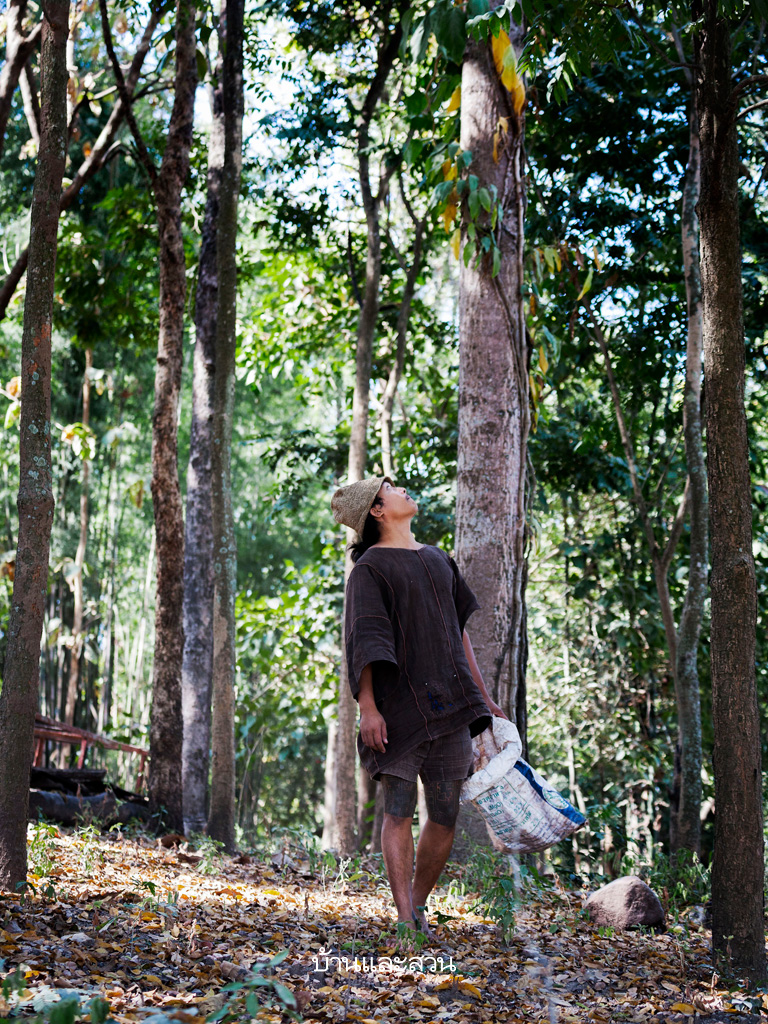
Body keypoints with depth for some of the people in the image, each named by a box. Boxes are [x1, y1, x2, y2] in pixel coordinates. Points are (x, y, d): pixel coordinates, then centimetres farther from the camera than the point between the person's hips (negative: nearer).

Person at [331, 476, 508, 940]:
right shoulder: (370, 567, 0)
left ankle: (419, 905, 17)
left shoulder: (438, 559, 20)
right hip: (400, 704, -6)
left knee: (446, 814, 4)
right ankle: (407, 920, -6)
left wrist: (483, 696, 20)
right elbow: (364, 640, -9)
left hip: (450, 704, 6)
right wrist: (368, 708, -18)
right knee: (400, 808, -6)